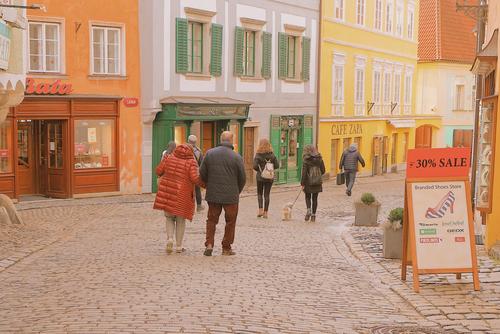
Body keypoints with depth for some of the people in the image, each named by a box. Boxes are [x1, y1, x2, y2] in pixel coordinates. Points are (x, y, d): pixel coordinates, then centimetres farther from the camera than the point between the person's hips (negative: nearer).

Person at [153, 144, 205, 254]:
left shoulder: (169, 158, 2)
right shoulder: (191, 162, -6)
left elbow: (158, 171, 3)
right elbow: (195, 178, -15)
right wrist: (204, 184, 1)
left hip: (167, 193, 2)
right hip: (182, 195, -2)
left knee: (169, 218, 15)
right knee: (181, 220, 11)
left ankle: (170, 238, -7)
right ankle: (179, 246, 11)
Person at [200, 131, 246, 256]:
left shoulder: (209, 153, -2)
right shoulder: (236, 157, -9)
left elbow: (202, 173, 2)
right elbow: (242, 178, -3)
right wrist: (237, 192, 14)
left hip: (212, 194, 2)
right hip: (231, 195, -2)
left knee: (211, 220, 14)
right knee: (230, 221, 11)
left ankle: (209, 244, 1)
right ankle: (226, 248, 14)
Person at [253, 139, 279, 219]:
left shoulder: (258, 155, -9)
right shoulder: (272, 155, -3)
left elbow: (255, 166, -15)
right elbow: (277, 165, -3)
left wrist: (259, 170, 6)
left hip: (260, 177, -2)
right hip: (270, 177, 2)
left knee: (260, 194, 13)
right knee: (266, 195, 8)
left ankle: (260, 210, 0)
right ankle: (265, 212, 8)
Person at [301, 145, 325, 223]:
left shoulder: (306, 160, -11)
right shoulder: (319, 159, 3)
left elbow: (304, 173, -13)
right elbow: (323, 170, 6)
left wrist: (302, 183, -9)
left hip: (308, 182, -4)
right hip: (317, 182, 4)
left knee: (308, 197, 13)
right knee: (315, 198, 11)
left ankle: (309, 210, -10)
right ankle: (313, 215, 11)